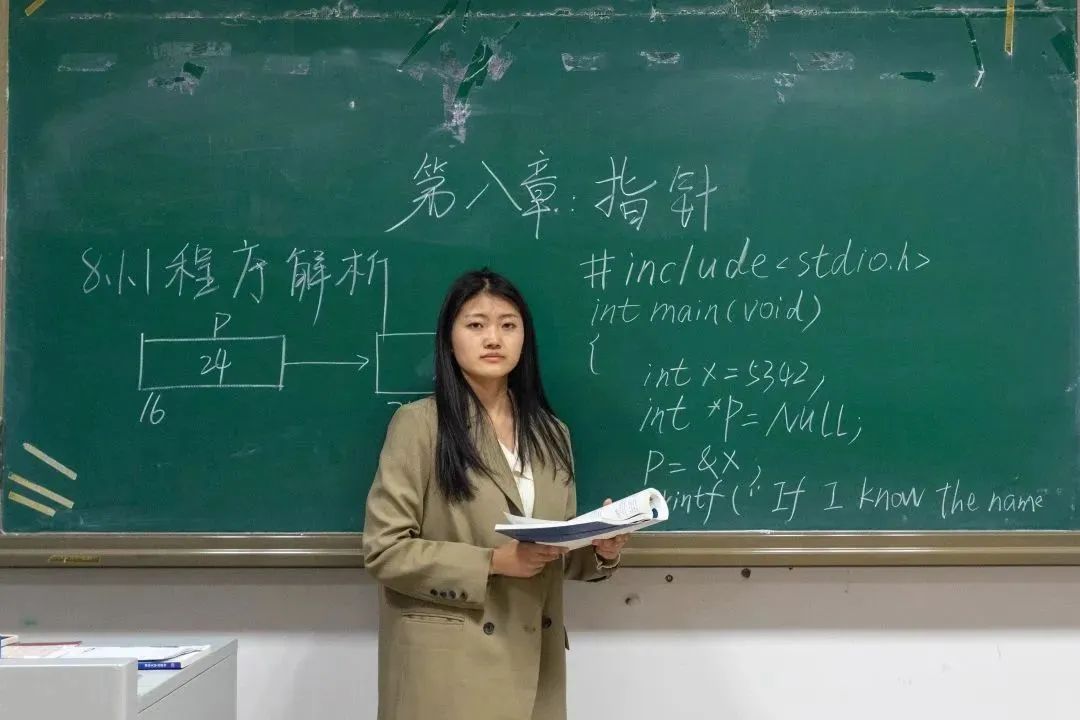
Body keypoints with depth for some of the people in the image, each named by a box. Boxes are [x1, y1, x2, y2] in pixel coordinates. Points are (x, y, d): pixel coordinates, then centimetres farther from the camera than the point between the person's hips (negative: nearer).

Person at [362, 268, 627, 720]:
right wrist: (492, 562, -19)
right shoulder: (419, 424, -7)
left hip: (534, 661, 5)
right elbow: (383, 548, -12)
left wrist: (601, 551, -7)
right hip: (446, 664, -5)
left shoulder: (551, 433, 9)